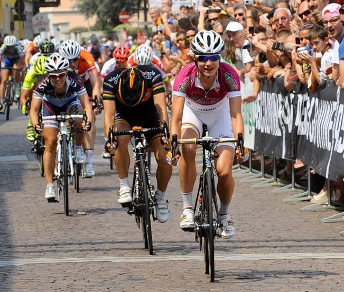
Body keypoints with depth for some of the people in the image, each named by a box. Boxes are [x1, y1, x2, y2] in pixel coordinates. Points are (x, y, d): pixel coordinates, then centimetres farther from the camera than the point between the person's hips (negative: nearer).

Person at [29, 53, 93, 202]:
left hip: (70, 102, 0)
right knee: (50, 143, -13)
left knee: (78, 113, -35)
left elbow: (86, 104, -38)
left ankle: (79, 149, -9)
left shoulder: (74, 81, -35)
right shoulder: (42, 84, -34)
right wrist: (36, 125, -54)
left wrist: (89, 121, -57)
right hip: (51, 106, 0)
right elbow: (34, 109, -34)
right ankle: (49, 185, -8)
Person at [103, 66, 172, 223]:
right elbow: (109, 114, -36)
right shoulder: (111, 80, -32)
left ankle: (161, 196, 8)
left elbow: (161, 107, -37)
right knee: (120, 140, -34)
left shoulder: (153, 75, -33)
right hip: (124, 116, 0)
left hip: (149, 115, 0)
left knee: (164, 158, -18)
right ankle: (124, 186, -19)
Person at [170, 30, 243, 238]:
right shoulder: (185, 77, -32)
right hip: (192, 111, 0)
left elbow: (236, 114, -35)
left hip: (219, 115, 0)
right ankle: (188, 208, -16)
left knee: (224, 171, -14)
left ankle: (225, 214, 16)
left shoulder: (229, 75, -31)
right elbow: (177, 117, -35)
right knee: (187, 150, -31)